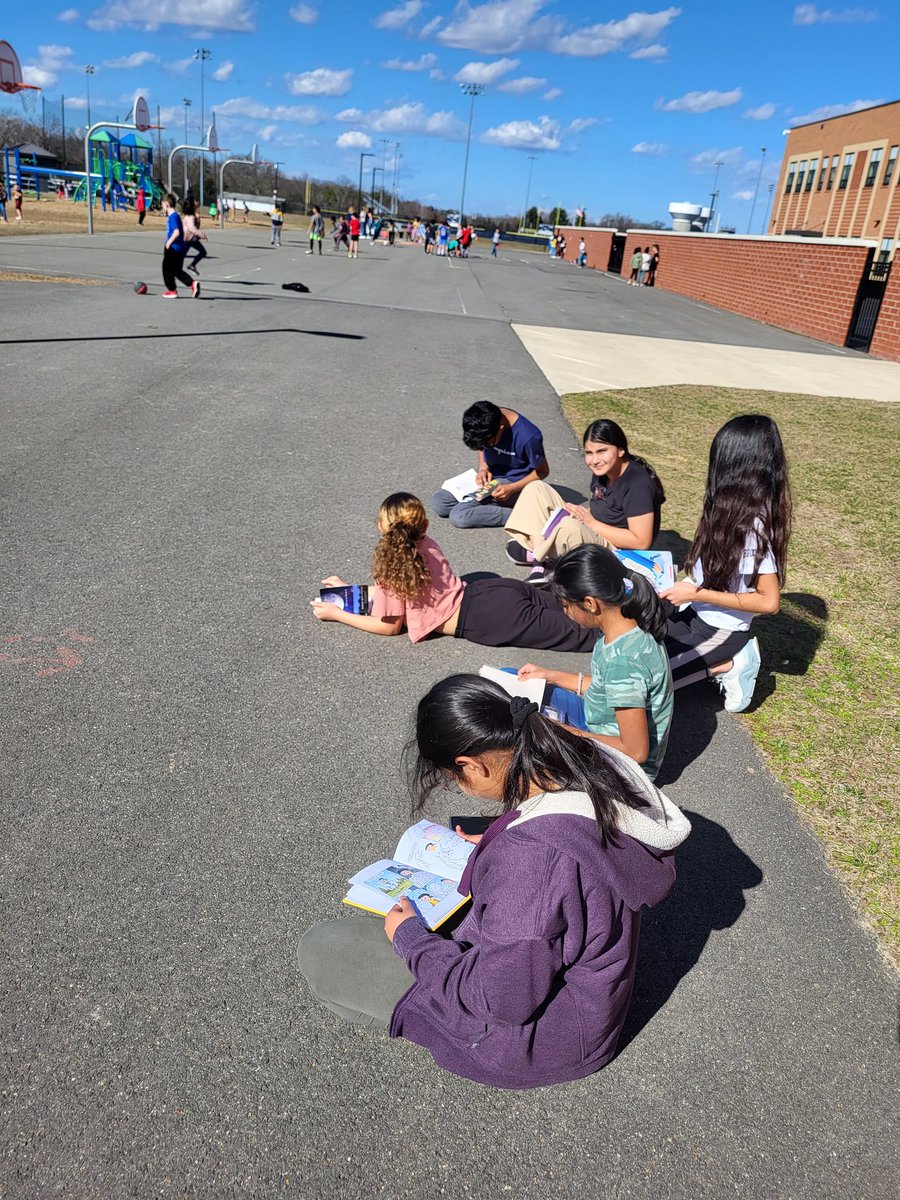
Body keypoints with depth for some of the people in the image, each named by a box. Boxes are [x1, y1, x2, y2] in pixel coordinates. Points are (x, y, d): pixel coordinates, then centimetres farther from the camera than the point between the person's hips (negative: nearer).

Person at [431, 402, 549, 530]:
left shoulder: (529, 437, -28)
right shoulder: (486, 420, -10)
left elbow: (542, 471, -12)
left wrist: (512, 489, -23)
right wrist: (483, 468, -7)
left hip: (513, 483, -7)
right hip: (489, 476, 7)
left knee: (459, 516, -25)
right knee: (438, 502, -9)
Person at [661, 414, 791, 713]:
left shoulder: (753, 525, -27)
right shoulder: (734, 506, -2)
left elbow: (769, 601, -26)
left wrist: (697, 594, -24)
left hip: (721, 630, -8)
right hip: (698, 613, 8)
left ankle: (728, 666, 0)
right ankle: (725, 659, 9)